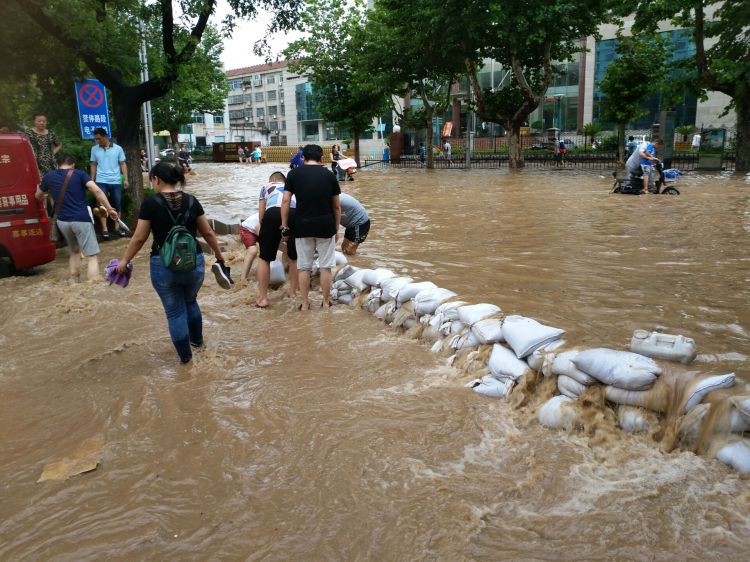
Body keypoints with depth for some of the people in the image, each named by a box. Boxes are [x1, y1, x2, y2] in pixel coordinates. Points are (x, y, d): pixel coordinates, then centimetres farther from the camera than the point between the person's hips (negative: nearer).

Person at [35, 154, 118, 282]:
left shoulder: (49, 177, 12)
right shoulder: (80, 174, 2)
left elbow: (38, 196, 28)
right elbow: (97, 191, -13)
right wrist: (109, 209, -10)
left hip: (63, 221, 5)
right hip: (81, 219, -4)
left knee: (74, 251, 27)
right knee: (91, 256, -6)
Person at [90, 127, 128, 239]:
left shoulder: (117, 148, -1)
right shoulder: (94, 149, 4)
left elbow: (123, 164, 2)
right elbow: (93, 165, 10)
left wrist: (125, 179, -5)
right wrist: (92, 181, 6)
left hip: (116, 181, 0)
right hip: (101, 181, 0)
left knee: (117, 205, 7)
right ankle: (104, 229, 1)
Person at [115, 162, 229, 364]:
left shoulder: (151, 203, -8)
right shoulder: (191, 201, 1)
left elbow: (139, 238, -3)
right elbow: (208, 233, 7)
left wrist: (124, 260, 11)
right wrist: (219, 256, 19)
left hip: (164, 265, -3)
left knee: (174, 311, 13)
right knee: (191, 301, 29)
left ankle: (185, 355, 23)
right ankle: (197, 339, 46)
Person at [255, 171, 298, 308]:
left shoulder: (266, 186, 33)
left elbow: (261, 215, 26)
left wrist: (266, 233, 39)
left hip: (273, 213, -2)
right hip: (296, 213, 2)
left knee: (265, 258, 11)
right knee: (294, 257, 22)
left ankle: (263, 298, 11)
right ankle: (293, 293, 30)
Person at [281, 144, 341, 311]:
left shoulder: (294, 174, 2)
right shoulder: (329, 175, 5)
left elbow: (285, 201, -3)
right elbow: (337, 206, 7)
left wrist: (285, 226, 4)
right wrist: (336, 229, 16)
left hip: (303, 226, 0)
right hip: (325, 225, 0)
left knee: (304, 267, 10)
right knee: (325, 266, 10)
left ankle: (305, 304, 16)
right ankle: (326, 303, 17)